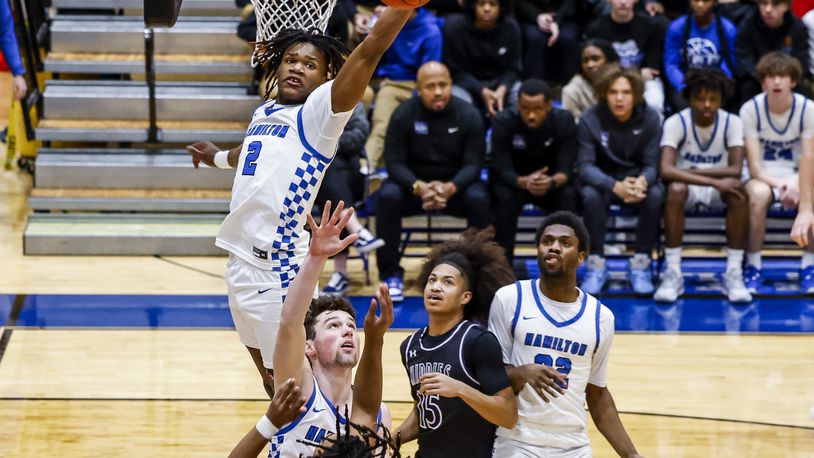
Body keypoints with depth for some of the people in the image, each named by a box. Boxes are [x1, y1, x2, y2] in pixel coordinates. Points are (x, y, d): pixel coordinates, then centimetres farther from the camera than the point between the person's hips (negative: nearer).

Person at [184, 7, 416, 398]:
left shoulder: (316, 114, -7)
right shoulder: (263, 115, 14)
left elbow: (369, 51, -22)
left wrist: (402, 7, -36)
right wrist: (218, 157, 59)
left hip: (277, 270, -8)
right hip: (241, 260, 8)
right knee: (270, 378, 18)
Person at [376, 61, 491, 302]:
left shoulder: (469, 115, -8)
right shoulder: (403, 114, -8)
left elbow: (473, 163, -11)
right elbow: (394, 162, -12)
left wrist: (450, 188, -33)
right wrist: (419, 187, -33)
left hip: (456, 184, 0)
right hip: (413, 183, 0)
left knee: (479, 198, -32)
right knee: (388, 196, -31)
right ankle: (391, 274, -18)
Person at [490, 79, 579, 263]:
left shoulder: (564, 121, -19)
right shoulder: (503, 122, -22)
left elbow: (566, 170, -22)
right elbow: (502, 171, -25)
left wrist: (551, 182, -47)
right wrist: (524, 182, -49)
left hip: (550, 181, 1)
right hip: (512, 182, -1)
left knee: (568, 195, -30)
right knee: (505, 197, -34)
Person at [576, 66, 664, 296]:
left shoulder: (649, 118, -12)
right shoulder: (590, 119, -16)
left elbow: (652, 164, -13)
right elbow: (585, 165, -20)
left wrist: (642, 182, -39)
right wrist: (616, 186, -39)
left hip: (638, 180, 1)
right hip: (603, 180, -1)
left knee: (655, 195, -31)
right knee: (590, 195, -34)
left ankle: (641, 265, -17)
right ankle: (596, 266, -18)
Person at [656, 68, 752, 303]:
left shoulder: (732, 123, -9)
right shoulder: (676, 123, -15)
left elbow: (735, 170, -21)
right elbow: (666, 170, -30)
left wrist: (693, 172, -26)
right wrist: (713, 181, -37)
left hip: (718, 188, 1)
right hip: (687, 187, -1)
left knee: (737, 188, -33)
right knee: (676, 189, -37)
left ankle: (734, 273, -27)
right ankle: (673, 273, -31)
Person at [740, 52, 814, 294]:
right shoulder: (751, 109, -10)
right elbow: (754, 165, -14)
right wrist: (779, 185, -32)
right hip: (763, 176, -2)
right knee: (758, 194, -38)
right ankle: (753, 266, -22)